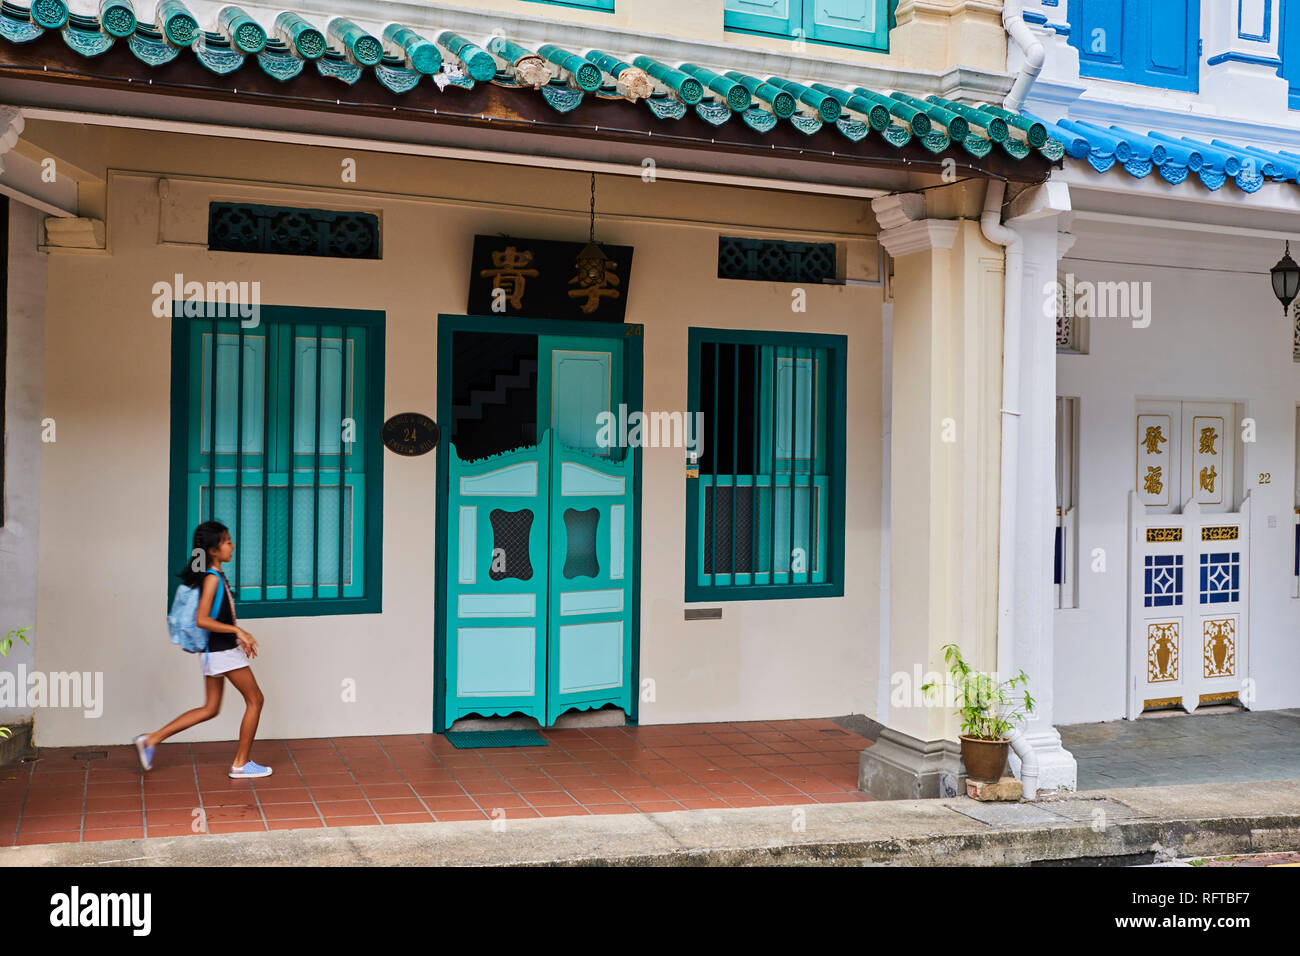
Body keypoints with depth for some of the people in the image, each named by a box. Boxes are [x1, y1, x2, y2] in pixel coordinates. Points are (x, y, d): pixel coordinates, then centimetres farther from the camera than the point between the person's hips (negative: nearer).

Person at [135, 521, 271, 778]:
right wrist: (237, 630, -22)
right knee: (255, 699, 2)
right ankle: (241, 763, 9)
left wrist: (240, 637, 17)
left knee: (210, 709, 16)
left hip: (217, 651, 9)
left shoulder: (216, 576, 11)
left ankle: (152, 739, 16)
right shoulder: (212, 578, -17)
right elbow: (202, 619, -25)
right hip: (223, 651, -9)